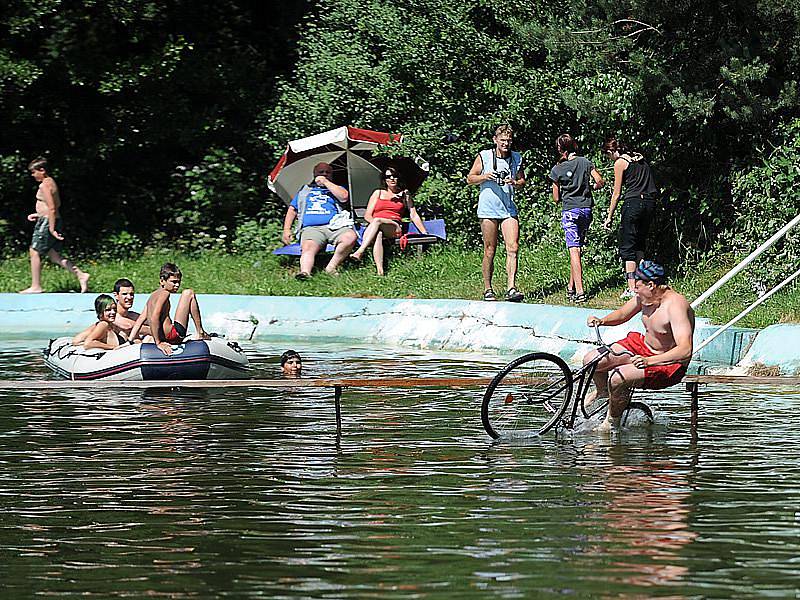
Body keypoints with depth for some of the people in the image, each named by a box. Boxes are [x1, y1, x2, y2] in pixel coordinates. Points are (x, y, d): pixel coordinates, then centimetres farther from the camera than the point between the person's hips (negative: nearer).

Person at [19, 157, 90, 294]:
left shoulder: (44, 185, -16)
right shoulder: (51, 182, 15)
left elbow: (52, 208, -22)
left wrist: (51, 229, -22)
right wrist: (38, 214, 22)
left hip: (46, 222, -10)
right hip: (54, 221, 10)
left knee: (34, 252, -1)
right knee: (54, 255, 12)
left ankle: (36, 287, 2)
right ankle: (80, 275, 4)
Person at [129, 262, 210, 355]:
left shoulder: (153, 296, 17)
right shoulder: (164, 293, -9)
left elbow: (140, 320, 14)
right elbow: (154, 317, -22)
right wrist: (158, 343, -23)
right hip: (171, 336, -9)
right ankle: (200, 333, -5)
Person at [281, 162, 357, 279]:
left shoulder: (336, 189, 26)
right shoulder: (305, 191, 31)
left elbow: (344, 197, 2)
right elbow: (292, 211, 29)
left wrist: (326, 182, 6)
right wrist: (286, 230, 14)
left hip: (334, 226, 0)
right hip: (311, 229, 0)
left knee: (350, 237, -33)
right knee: (308, 248, -34)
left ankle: (331, 267, -29)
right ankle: (305, 272, -59)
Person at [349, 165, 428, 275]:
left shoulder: (404, 194, 22)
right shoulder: (378, 193, 22)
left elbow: (414, 215, 20)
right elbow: (367, 216, 15)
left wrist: (425, 233, 11)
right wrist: (375, 222, -7)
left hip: (394, 229, 0)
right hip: (373, 226, 0)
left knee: (377, 220, -36)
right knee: (377, 235, -40)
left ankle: (360, 252, -53)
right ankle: (379, 271, -60)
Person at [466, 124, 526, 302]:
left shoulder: (517, 158, 7)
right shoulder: (484, 156, -1)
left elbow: (522, 181, 17)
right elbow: (470, 179, 5)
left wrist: (515, 183, -6)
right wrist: (485, 177, -13)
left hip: (509, 209, 2)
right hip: (488, 209, -2)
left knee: (513, 248, -10)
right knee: (490, 251, 2)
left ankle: (511, 289, -13)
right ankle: (487, 289, 11)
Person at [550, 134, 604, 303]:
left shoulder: (557, 170, 0)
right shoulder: (584, 162, 4)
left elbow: (556, 198, 4)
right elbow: (599, 182, 1)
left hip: (569, 211, -3)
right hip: (586, 209, 3)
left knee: (574, 250, -10)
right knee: (578, 248, 16)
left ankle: (579, 291, -20)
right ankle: (571, 287, 20)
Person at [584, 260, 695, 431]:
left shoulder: (674, 305, -30)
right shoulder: (645, 296, -5)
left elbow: (685, 350, -39)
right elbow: (622, 314, 14)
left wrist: (649, 361, -50)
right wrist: (602, 321, -8)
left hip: (669, 363, -8)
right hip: (643, 346, 8)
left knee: (617, 378, -29)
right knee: (590, 361, 0)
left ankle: (612, 421, -1)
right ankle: (602, 391, 33)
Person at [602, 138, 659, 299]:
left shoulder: (620, 162, -2)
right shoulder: (640, 158, 17)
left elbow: (616, 193, 0)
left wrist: (609, 217, 7)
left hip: (633, 203, -7)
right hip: (650, 203, 7)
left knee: (627, 247, -2)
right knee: (639, 245, 18)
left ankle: (632, 288, -10)